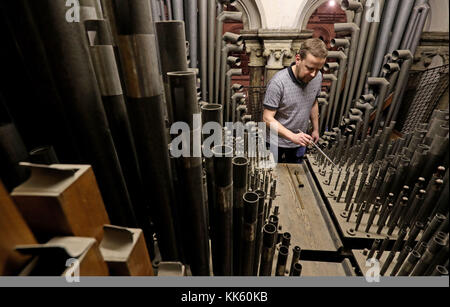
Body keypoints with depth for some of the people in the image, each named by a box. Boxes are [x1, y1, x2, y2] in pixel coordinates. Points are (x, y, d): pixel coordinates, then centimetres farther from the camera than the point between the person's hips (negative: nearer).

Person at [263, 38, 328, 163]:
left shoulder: (317, 77, -7)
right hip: (277, 143, -5)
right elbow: (268, 118, -25)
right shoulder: (278, 82, -26)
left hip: (300, 142, 5)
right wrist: (293, 136, -33)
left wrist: (315, 129, 16)